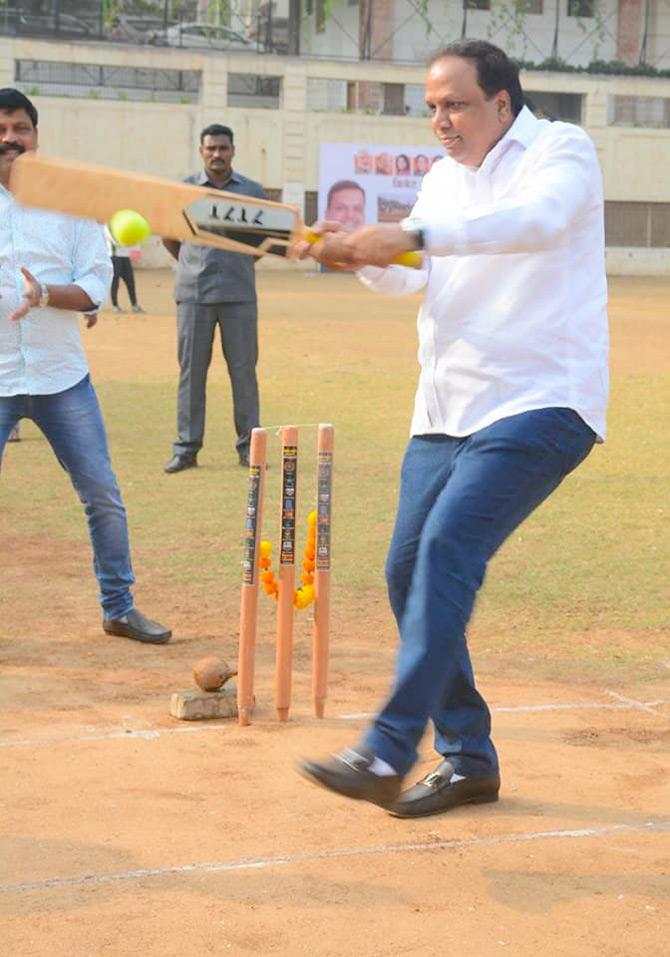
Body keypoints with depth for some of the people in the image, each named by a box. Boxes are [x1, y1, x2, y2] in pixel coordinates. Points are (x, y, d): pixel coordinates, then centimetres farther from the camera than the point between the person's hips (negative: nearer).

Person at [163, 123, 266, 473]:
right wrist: (192, 265, 13)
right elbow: (168, 236, 16)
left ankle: (248, 445, 7)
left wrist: (239, 264, 13)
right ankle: (186, 447, 5)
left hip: (239, 295, 0)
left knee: (244, 369, 1)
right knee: (191, 369, 1)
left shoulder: (253, 191, 7)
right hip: (193, 295, 0)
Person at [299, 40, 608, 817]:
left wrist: (415, 235, -38)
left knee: (447, 547, -22)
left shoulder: (560, 150, -6)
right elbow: (406, 276, 6)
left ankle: (386, 754, -22)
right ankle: (468, 760, 15)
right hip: (446, 413, 8)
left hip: (538, 403, -8)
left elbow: (537, 220, -28)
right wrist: (356, 252, -16)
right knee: (408, 572, 3)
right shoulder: (444, 178, 17)